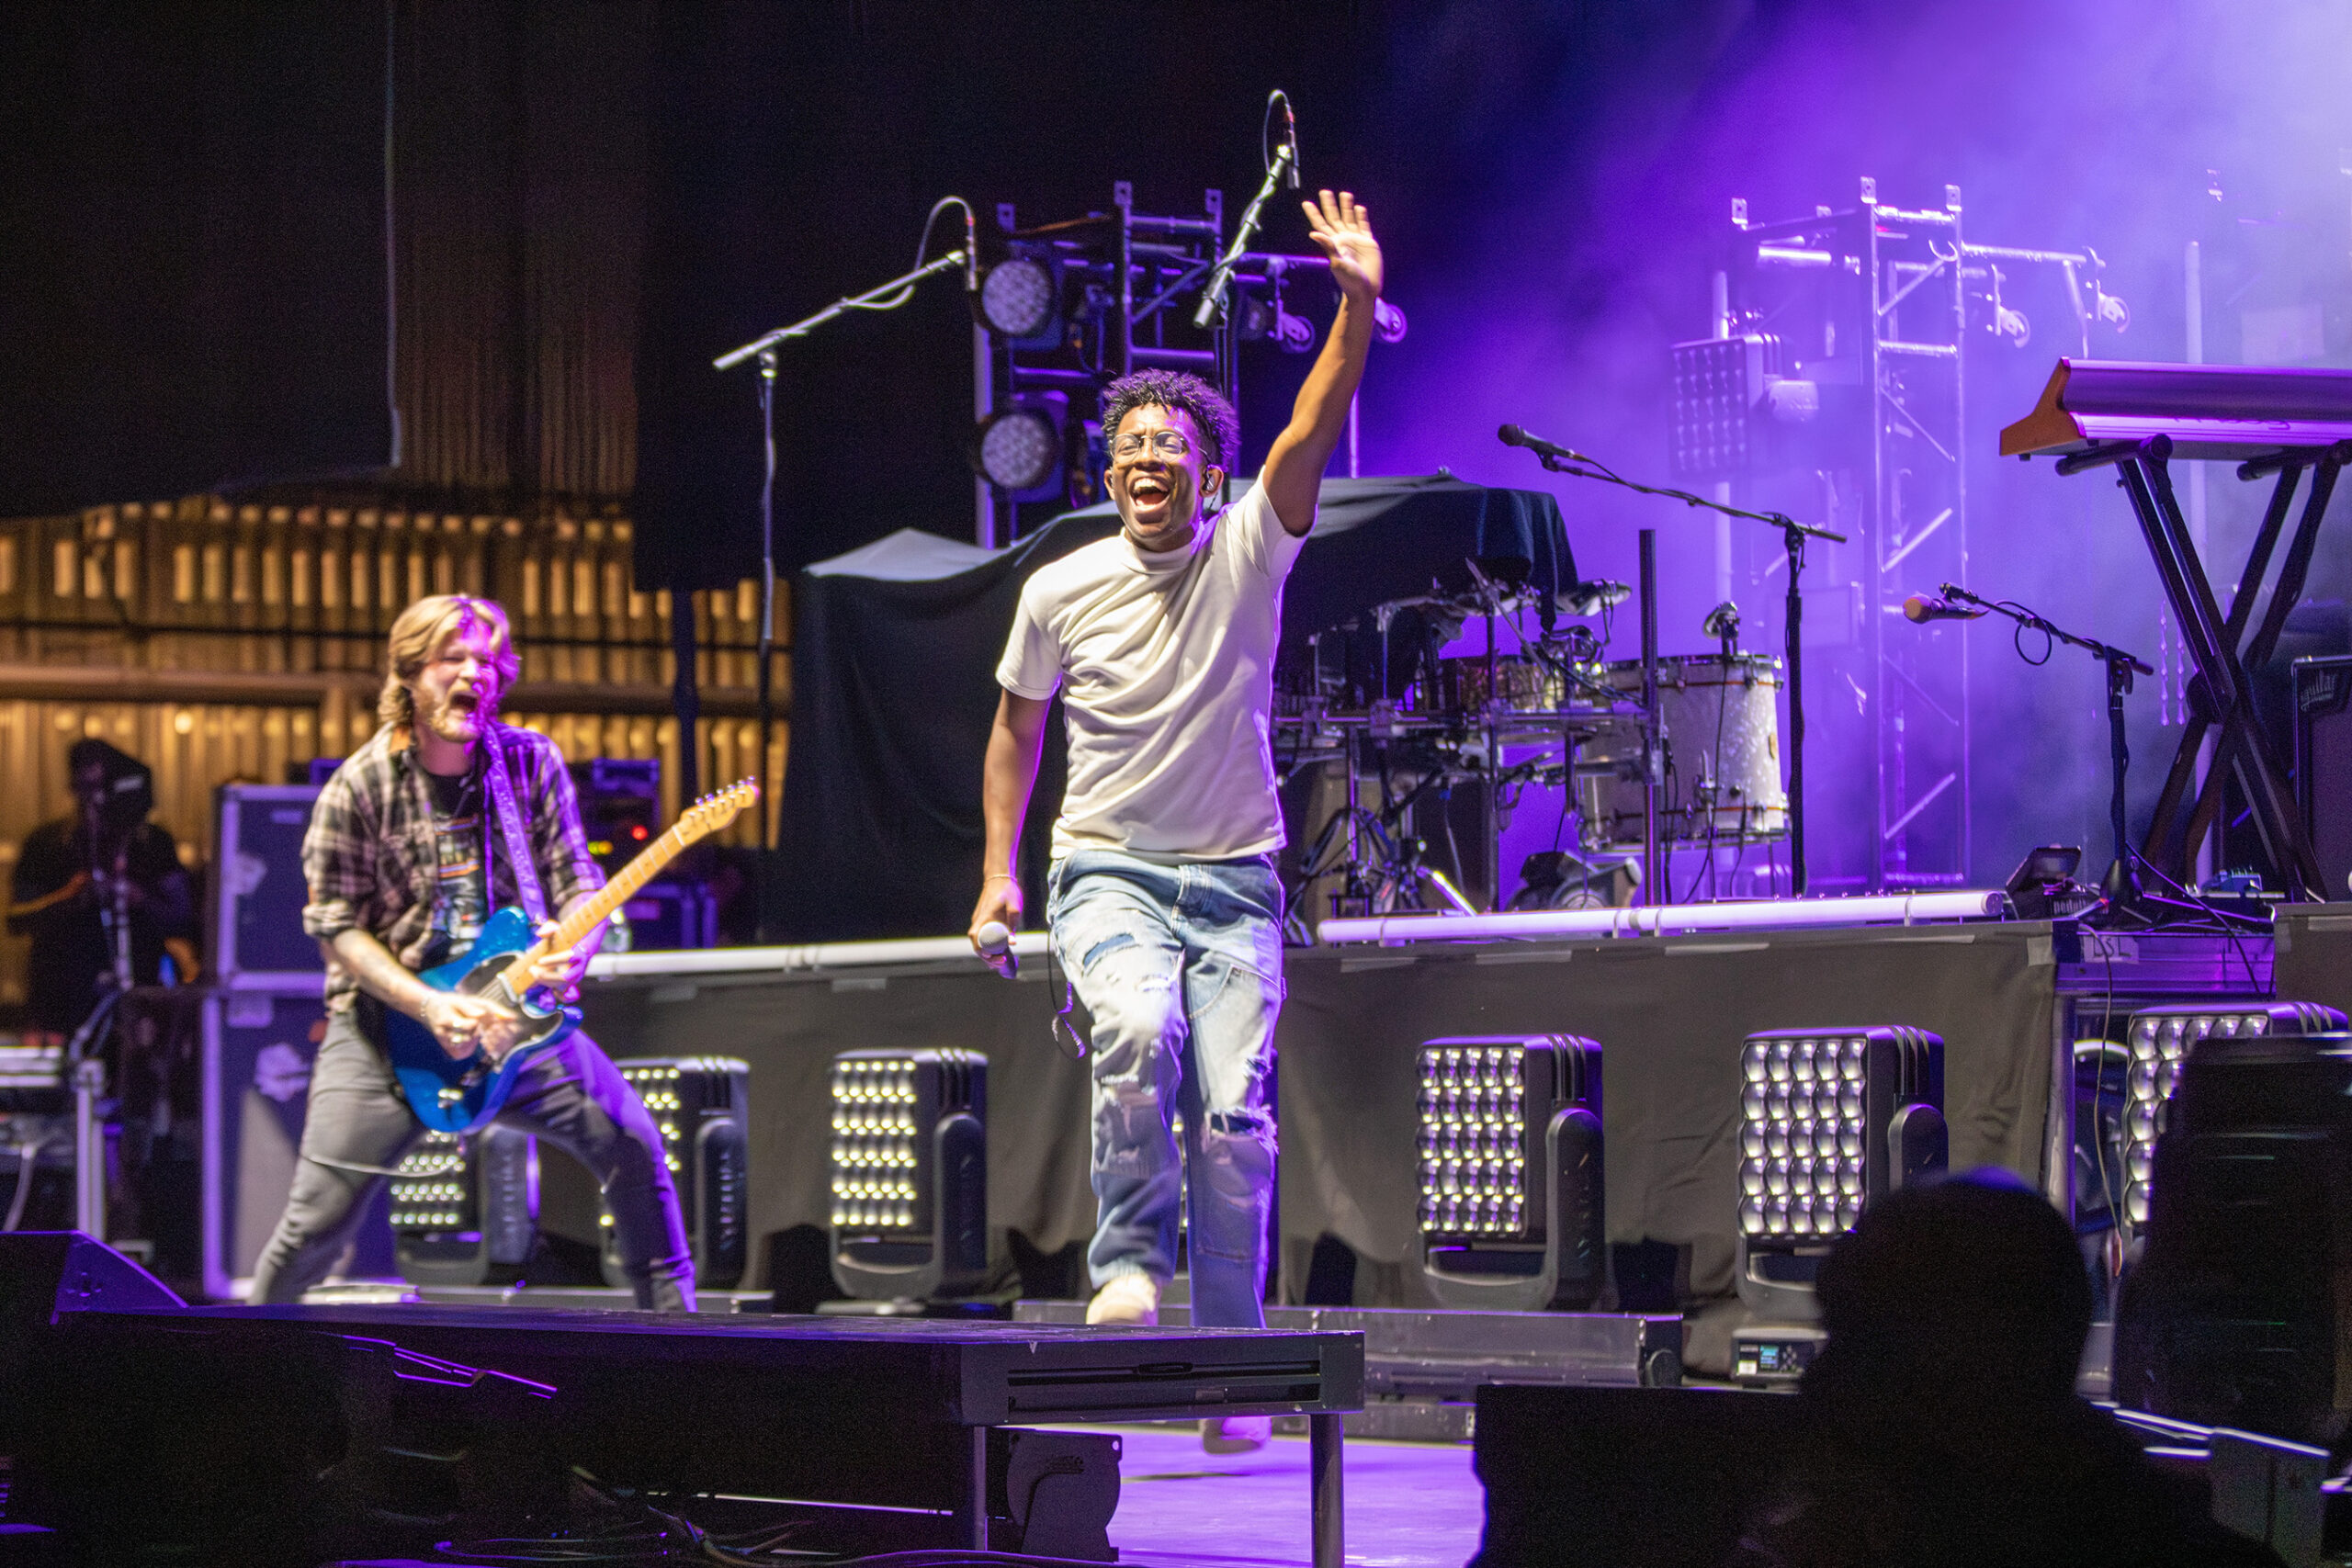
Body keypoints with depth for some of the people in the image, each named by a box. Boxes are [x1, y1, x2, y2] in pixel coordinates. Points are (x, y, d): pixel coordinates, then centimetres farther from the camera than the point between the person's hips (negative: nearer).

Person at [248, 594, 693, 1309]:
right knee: (317, 1218, -9)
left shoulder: (533, 764, 1)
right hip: (388, 1018, -2)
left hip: (510, 1012, 3)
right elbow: (337, 927, -6)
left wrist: (573, 951, -21)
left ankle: (674, 1325, 2)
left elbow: (577, 883, 2)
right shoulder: (359, 787, -8)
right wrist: (429, 1008, -18)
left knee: (630, 1142, -12)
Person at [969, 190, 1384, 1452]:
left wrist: (1358, 306, -31)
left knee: (1234, 1111, -9)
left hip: (1233, 882, 0)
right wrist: (998, 867, 9)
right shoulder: (1061, 591, 1)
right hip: (1107, 873, 0)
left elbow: (1313, 434, -18)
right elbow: (1017, 729, 16)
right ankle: (1130, 1260, -14)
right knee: (1138, 1028, -31)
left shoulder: (1247, 556, -3)